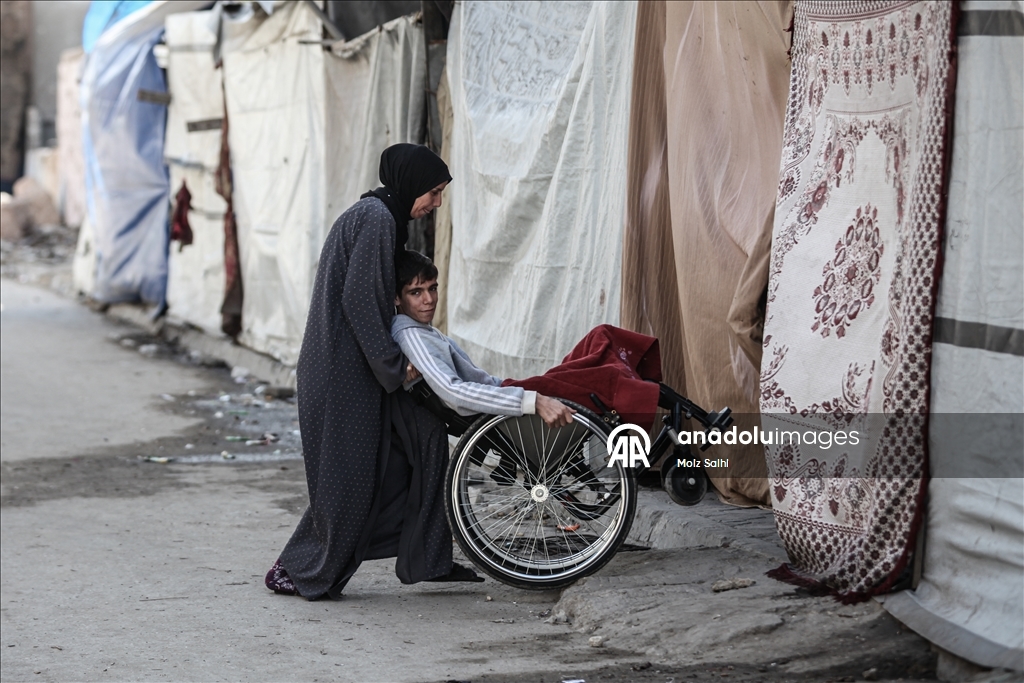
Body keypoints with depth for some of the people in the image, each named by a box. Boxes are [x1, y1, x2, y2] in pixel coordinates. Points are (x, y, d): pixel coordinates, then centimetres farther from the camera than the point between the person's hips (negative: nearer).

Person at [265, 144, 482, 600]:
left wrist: (397, 360, 16)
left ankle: (427, 560, 12)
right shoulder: (375, 219, -16)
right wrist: (393, 365, -15)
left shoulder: (384, 217, 16)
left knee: (423, 436, 8)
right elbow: (359, 300, -20)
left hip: (359, 362, 10)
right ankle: (294, 571, 9)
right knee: (346, 473, -3)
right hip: (342, 367, -10)